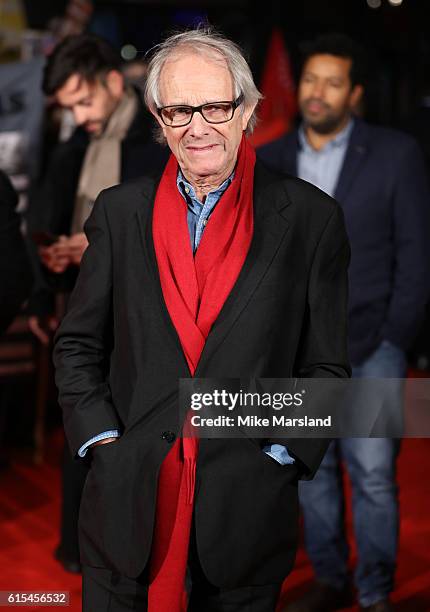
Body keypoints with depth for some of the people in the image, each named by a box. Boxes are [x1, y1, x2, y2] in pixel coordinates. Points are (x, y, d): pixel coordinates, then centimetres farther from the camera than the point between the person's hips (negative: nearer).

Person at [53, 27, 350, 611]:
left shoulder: (310, 217, -3)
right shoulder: (120, 211, 3)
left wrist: (280, 454, -6)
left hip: (248, 513, -1)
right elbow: (77, 344, 8)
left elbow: (326, 366, 0)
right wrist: (101, 437, -2)